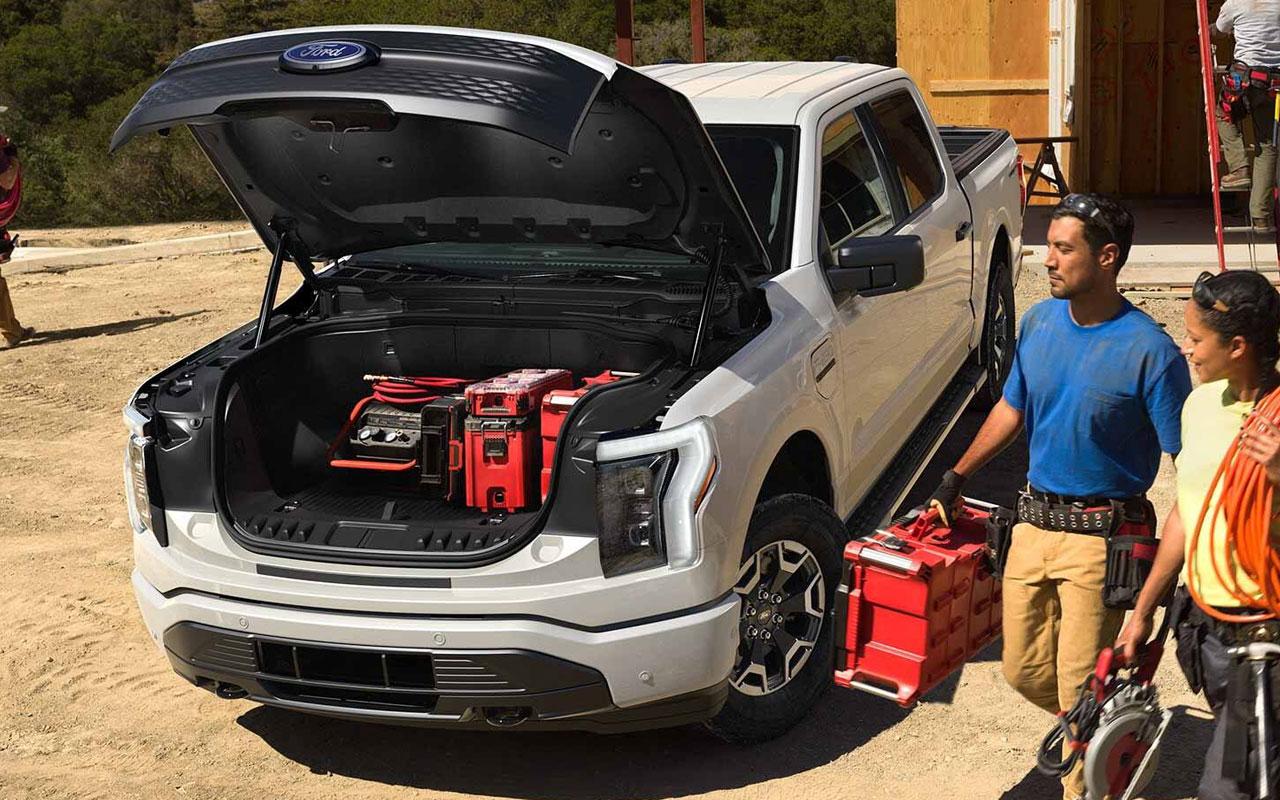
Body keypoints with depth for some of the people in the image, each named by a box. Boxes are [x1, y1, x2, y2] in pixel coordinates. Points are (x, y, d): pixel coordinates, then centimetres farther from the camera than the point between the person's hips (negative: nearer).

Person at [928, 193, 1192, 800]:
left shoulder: (1148, 350, -17)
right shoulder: (1039, 321, 1)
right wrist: (957, 476, 16)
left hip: (1100, 537, -6)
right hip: (1034, 521, 6)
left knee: (1079, 687, -1)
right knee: (1024, 670, 15)